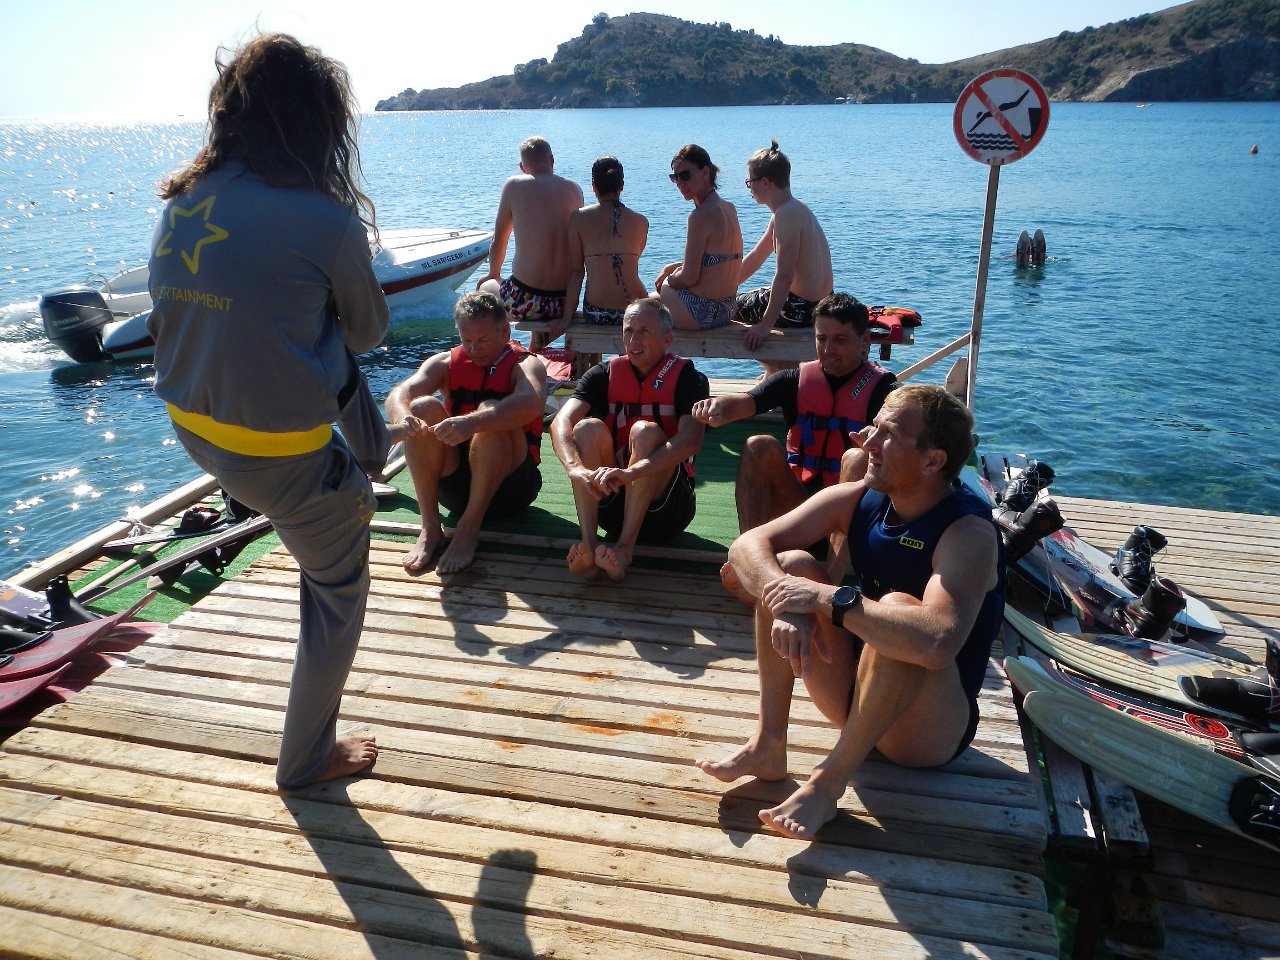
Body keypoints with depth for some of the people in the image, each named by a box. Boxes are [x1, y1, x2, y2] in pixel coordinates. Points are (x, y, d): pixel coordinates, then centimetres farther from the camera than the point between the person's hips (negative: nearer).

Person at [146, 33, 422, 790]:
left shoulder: (182, 202, -1)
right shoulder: (326, 219, -20)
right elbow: (368, 333, -4)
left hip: (193, 429, 7)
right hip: (280, 456, -7)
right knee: (339, 592, 16)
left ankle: (373, 443, 56)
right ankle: (309, 757, 31)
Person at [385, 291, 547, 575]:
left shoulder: (526, 365, -3)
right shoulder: (445, 363, 8)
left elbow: (530, 403, -29)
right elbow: (399, 394, -11)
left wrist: (472, 423, -45)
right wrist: (404, 418, -36)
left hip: (509, 482, -3)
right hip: (454, 482, 3)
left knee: (491, 411, -28)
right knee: (424, 407, -19)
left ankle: (469, 529, -27)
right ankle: (430, 528, -23)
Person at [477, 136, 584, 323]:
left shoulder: (514, 186, -2)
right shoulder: (575, 189, 7)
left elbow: (498, 243, 6)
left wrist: (493, 274, 25)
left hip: (524, 302, -4)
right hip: (567, 302, 4)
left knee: (483, 287, 29)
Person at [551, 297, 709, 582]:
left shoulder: (687, 378, -4)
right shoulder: (604, 375, 5)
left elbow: (690, 438, -24)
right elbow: (561, 422, -13)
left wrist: (631, 472, -40)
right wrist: (576, 468, -36)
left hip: (665, 505, -3)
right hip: (608, 499, 3)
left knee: (645, 431, -26)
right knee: (588, 428, -20)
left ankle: (624, 548, -35)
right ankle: (588, 545, -35)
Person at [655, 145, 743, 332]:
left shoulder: (701, 215, -21)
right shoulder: (729, 209, 6)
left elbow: (689, 278, -21)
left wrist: (668, 279, -1)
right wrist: (672, 267, 12)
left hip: (701, 313, -9)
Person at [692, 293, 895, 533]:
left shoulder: (880, 386, -1)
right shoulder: (797, 378, 5)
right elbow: (746, 402, -13)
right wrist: (720, 405, -37)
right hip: (797, 496, 3)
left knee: (858, 459, -30)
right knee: (760, 446, -20)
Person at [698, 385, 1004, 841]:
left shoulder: (968, 533, -23)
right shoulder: (857, 499, -5)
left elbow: (937, 642, -42)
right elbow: (749, 544, -10)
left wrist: (828, 599, -35)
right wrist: (785, 606, -30)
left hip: (930, 729, -6)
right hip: (855, 697, 6)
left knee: (900, 607, -34)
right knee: (791, 565, -11)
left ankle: (829, 781, -24)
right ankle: (768, 744, -14)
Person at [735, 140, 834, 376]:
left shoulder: (787, 214, -21)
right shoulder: (794, 209, 11)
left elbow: (784, 276, -28)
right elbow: (755, 257, 18)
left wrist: (766, 324, -26)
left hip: (801, 310, -10)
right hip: (817, 303, 10)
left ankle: (777, 371, 16)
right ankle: (777, 369, 37)